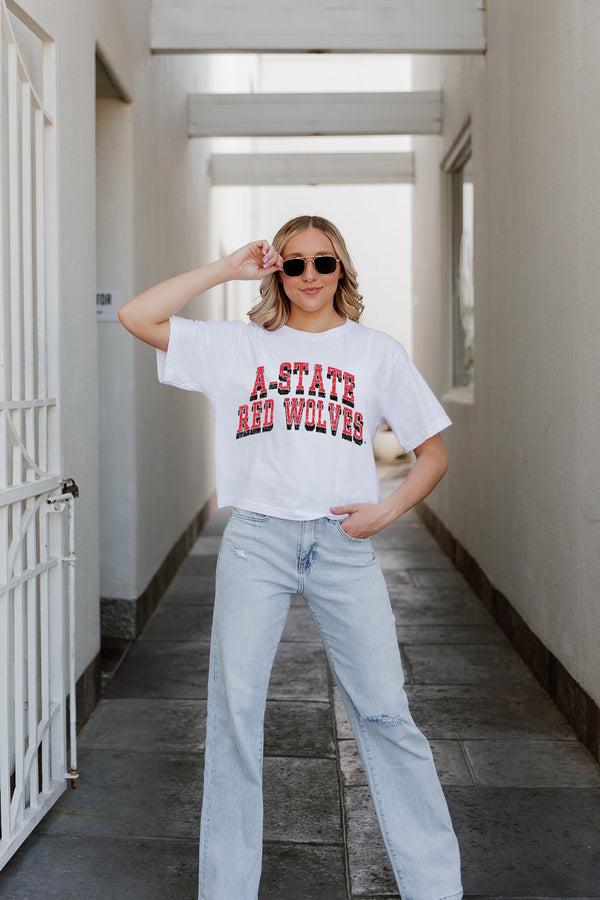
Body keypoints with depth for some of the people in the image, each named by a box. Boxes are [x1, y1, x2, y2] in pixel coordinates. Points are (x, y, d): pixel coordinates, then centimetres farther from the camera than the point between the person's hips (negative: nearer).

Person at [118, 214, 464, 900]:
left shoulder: (377, 351, 9)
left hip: (343, 544, 0)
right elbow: (137, 316, 0)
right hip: (256, 540, 1)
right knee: (234, 710, 2)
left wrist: (389, 508, -5)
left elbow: (433, 453, 12)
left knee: (385, 713, 0)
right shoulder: (238, 345, 9)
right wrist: (228, 269, 2)